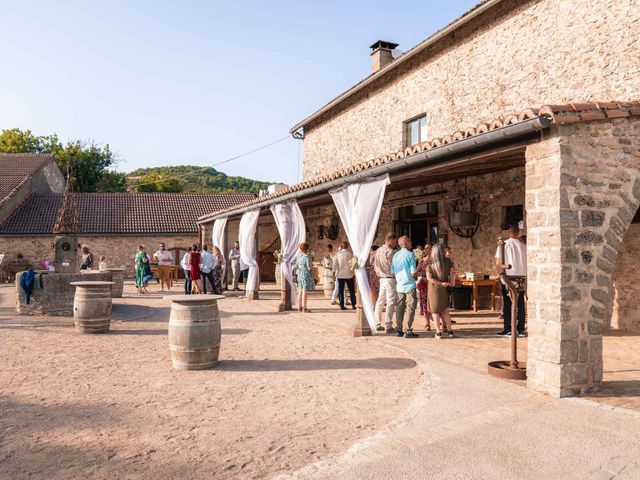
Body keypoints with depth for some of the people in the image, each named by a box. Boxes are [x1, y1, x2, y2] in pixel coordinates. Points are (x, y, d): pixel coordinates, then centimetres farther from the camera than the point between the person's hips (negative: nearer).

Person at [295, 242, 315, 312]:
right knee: (305, 291, -4)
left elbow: (296, 266, 9)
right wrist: (312, 266, 3)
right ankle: (304, 308, -2)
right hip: (306, 274, -7)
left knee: (300, 291, 12)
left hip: (299, 274, 7)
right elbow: (309, 267, -16)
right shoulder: (307, 257, -16)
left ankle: (299, 307, 17)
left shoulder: (298, 256, 5)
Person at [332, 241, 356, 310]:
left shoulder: (337, 254, -3)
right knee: (351, 290, 9)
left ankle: (342, 305, 4)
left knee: (341, 291, 6)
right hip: (349, 274, -1)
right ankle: (353, 305, 10)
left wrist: (334, 271, 9)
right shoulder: (350, 254, -7)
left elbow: (335, 264, -1)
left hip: (340, 274, 1)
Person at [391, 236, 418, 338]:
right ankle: (408, 331, 0)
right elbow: (413, 273, -15)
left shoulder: (395, 255, 7)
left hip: (399, 285, 6)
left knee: (399, 308, 12)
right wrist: (417, 273, 7)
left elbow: (392, 271, 10)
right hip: (409, 285, -6)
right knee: (410, 308, 0)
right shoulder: (410, 255, -12)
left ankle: (398, 330, 17)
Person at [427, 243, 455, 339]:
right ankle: (449, 331, 16)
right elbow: (452, 274, -11)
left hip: (433, 289, -2)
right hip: (444, 289, 2)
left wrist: (441, 283, -12)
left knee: (435, 311, 8)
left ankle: (438, 332, 6)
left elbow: (428, 277, -15)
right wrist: (451, 283, 6)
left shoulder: (430, 263, -5)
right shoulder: (448, 262, -4)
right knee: (445, 311, 16)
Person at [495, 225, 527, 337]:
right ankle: (521, 329, 10)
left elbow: (498, 263, -6)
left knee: (507, 303, 2)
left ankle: (508, 330, 1)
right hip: (522, 276, 3)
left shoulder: (503, 244, -2)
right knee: (520, 303, 9)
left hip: (508, 276, -3)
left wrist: (500, 274, 6)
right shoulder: (523, 245, 5)